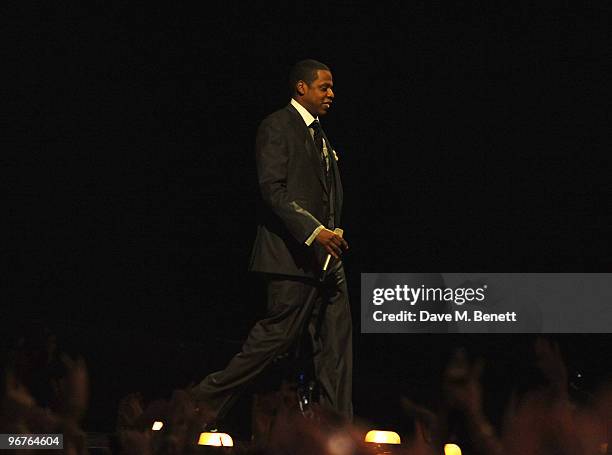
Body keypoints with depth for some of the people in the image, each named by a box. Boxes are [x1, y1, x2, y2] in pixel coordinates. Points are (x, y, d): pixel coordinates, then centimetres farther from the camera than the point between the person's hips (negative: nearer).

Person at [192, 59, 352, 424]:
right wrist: (315, 230, -24)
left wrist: (332, 235, 12)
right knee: (279, 335, -8)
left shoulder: (318, 134, 21)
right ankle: (208, 399, 2)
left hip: (325, 257, 9)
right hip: (292, 255, -9)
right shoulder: (277, 127, -8)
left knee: (337, 340, 3)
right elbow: (273, 188, -18)